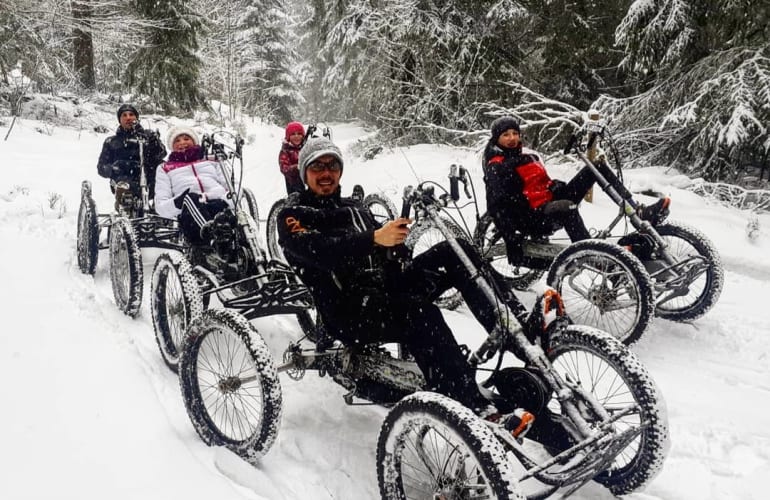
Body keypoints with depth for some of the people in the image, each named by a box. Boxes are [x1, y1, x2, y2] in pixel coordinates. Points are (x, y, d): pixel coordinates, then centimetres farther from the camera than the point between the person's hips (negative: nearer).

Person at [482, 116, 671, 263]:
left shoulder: (524, 153, 18)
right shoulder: (496, 168, -8)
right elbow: (496, 208, -18)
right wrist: (512, 240, -26)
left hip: (553, 200, 9)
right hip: (534, 218, -9)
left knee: (598, 167, -2)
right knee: (568, 206, -42)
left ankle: (640, 213, -12)